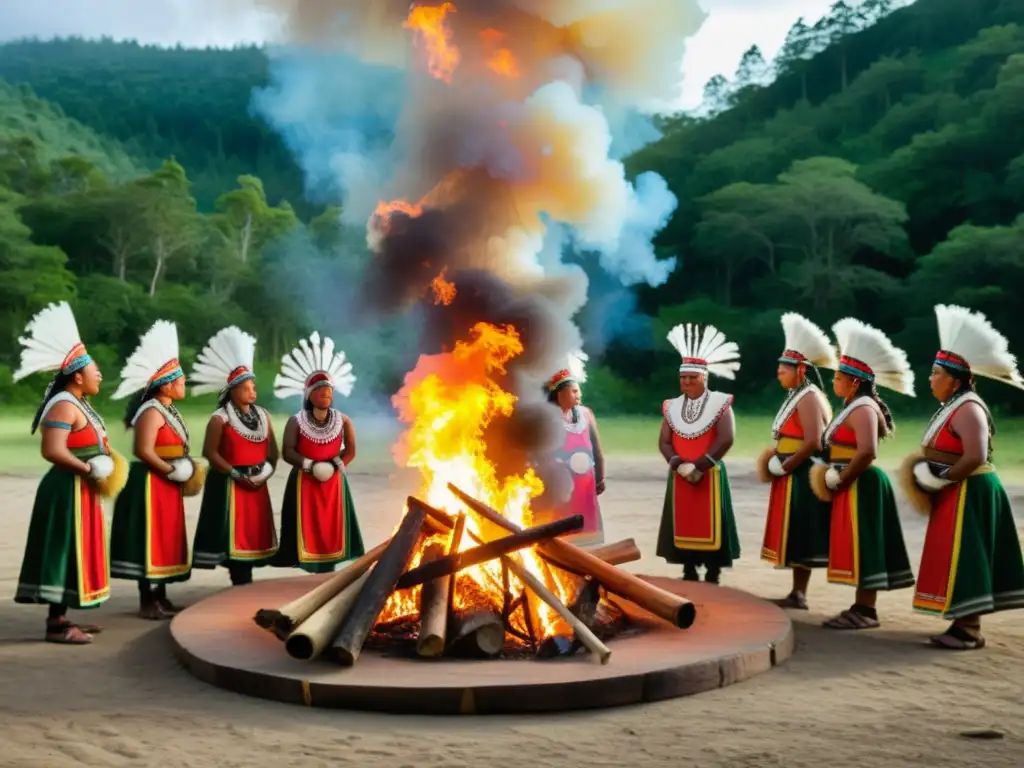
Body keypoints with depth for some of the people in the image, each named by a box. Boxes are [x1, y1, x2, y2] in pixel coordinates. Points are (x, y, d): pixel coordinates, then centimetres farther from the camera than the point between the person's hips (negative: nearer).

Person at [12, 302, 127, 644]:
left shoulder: (79, 404, 15)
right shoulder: (64, 406, -17)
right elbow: (53, 451, -28)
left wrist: (103, 465, 7)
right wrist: (87, 469, -21)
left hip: (81, 490, 10)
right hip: (68, 490, -10)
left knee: (75, 552, 14)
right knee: (65, 551, -6)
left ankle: (61, 617, 21)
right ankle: (56, 625, -2)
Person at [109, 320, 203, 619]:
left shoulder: (169, 410, 15)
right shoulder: (152, 412, -16)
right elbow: (144, 451, -23)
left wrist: (185, 470, 7)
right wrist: (171, 472, -19)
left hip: (166, 486, 10)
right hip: (151, 484, -10)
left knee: (166, 538, 14)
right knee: (151, 539, -5)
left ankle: (160, 598, 22)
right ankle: (148, 602, 1)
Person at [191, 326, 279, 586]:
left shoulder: (262, 415, 10)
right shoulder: (220, 419, -9)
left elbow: (272, 449, 13)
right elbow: (210, 452, -13)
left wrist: (267, 472, -3)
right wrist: (236, 474, -17)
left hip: (257, 484, 6)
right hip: (230, 484, -6)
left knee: (253, 531, 8)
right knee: (234, 533, -6)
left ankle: (246, 583, 16)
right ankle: (240, 585, 0)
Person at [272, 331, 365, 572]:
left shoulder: (343, 420, 4)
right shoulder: (296, 421, -3)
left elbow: (350, 451, 4)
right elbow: (287, 452, -6)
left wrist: (335, 466, -13)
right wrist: (310, 466, -18)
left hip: (334, 482, 2)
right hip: (304, 482, -2)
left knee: (331, 527, 0)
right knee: (307, 526, -7)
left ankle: (327, 573, 5)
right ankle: (313, 571, -3)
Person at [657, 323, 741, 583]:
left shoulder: (720, 404, -4)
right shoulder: (672, 407, 8)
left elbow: (726, 439, -12)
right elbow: (664, 442, 5)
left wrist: (699, 466, -17)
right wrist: (679, 465, -13)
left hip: (710, 476, -4)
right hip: (680, 478, 4)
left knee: (711, 528, -3)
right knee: (683, 527, 6)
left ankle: (712, 578, 5)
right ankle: (689, 576, 15)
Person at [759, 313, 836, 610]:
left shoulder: (809, 397, -16)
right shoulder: (797, 396, 15)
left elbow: (813, 444, -22)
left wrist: (783, 467, -16)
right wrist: (776, 458, 8)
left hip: (802, 477, -10)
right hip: (793, 476, 10)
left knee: (799, 537, -5)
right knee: (794, 538, 11)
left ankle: (798, 595, 0)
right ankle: (797, 593, 16)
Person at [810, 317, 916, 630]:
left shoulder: (863, 409, -17)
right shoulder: (853, 407, 15)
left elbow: (867, 452, -27)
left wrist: (839, 480, -18)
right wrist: (834, 476, 10)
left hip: (860, 487, -10)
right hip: (853, 486, 10)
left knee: (863, 547, -6)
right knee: (859, 549, 13)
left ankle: (865, 612, -2)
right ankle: (863, 607, 19)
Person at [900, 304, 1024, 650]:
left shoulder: (968, 409, -18)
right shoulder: (953, 407, 13)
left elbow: (976, 458, -27)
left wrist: (943, 479, -19)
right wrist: (928, 473, 6)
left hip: (967, 495, -10)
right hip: (957, 495, 10)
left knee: (964, 560, -7)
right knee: (961, 562, 13)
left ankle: (968, 632, -2)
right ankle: (966, 624, 19)